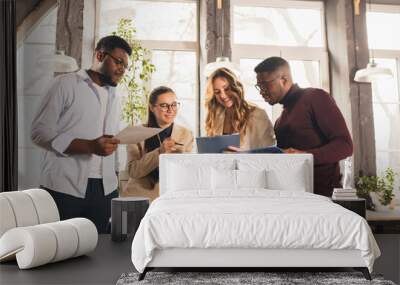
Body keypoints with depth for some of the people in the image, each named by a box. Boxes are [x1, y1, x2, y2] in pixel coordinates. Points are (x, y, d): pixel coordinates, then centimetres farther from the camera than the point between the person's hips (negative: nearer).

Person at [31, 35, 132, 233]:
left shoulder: (113, 96, 19)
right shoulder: (66, 84, 0)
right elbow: (40, 132, -8)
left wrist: (115, 177, 10)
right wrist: (90, 146, -18)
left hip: (105, 190, 5)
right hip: (65, 189, -5)